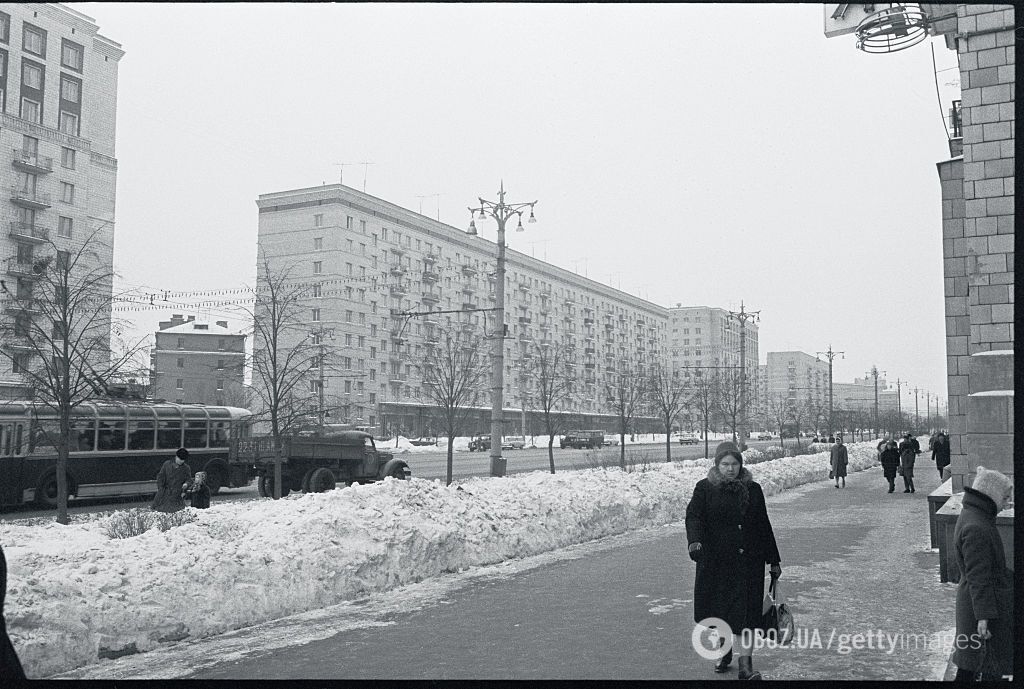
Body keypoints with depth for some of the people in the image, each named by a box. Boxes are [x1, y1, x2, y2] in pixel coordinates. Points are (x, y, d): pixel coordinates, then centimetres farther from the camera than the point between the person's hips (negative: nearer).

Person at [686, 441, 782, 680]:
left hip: (748, 562, 1)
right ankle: (724, 651, 35)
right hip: (715, 561, 0)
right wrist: (694, 540, -34)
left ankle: (746, 663, -2)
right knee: (719, 607, 11)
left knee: (746, 611, -5)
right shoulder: (705, 488, -1)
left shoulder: (753, 489, 5)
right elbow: (693, 516, -13)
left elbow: (764, 526, 10)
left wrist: (774, 561, 12)